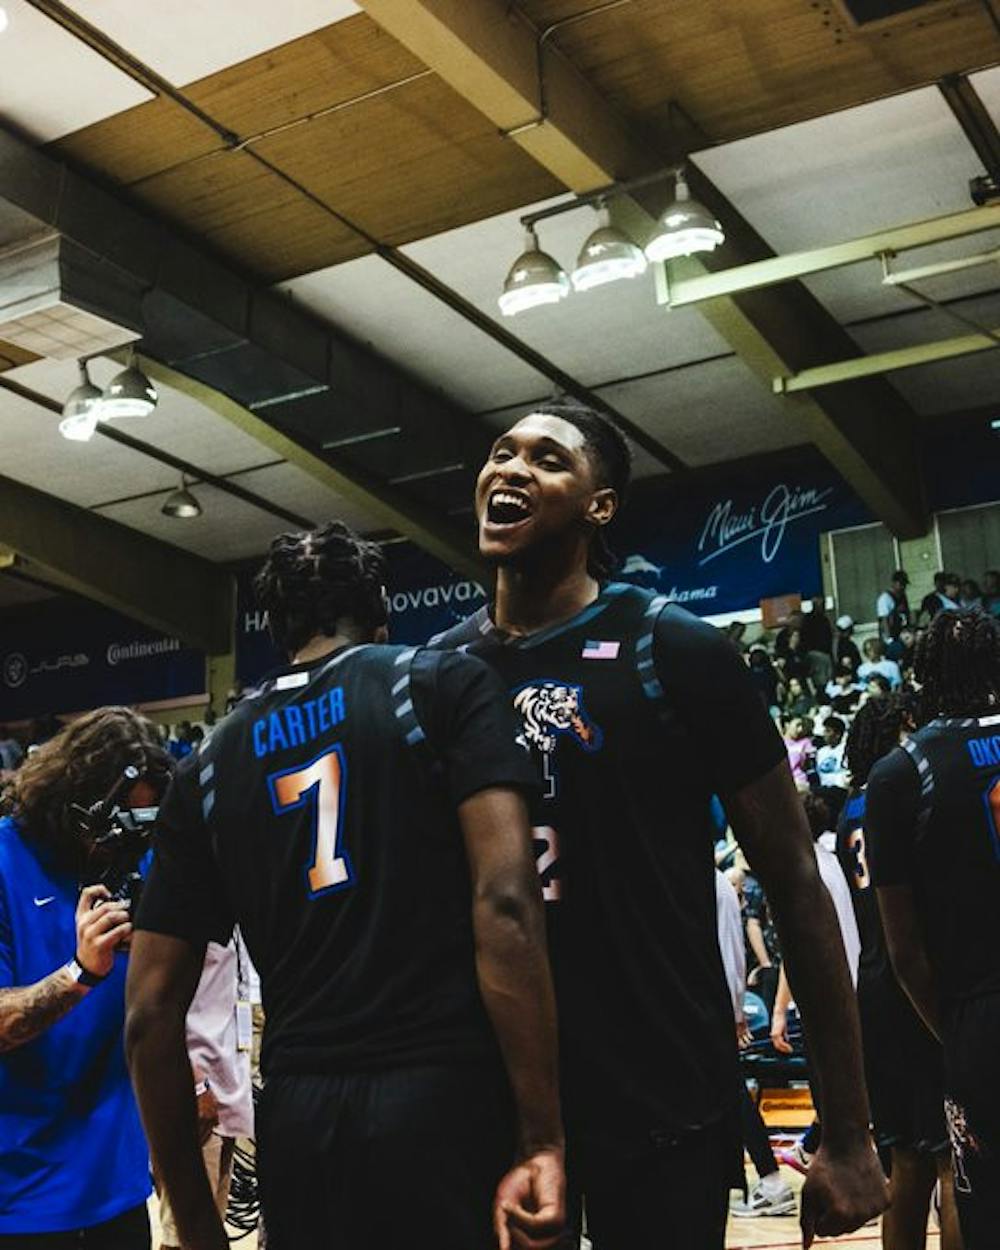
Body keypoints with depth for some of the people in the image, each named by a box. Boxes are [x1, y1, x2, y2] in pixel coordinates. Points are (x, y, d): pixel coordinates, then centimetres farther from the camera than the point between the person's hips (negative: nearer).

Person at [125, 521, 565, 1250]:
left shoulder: (209, 769, 13)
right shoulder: (445, 685, 2)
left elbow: (151, 1014, 10)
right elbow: (504, 902, -13)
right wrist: (541, 1140, -12)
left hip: (296, 1122, 4)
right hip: (448, 1100, -3)